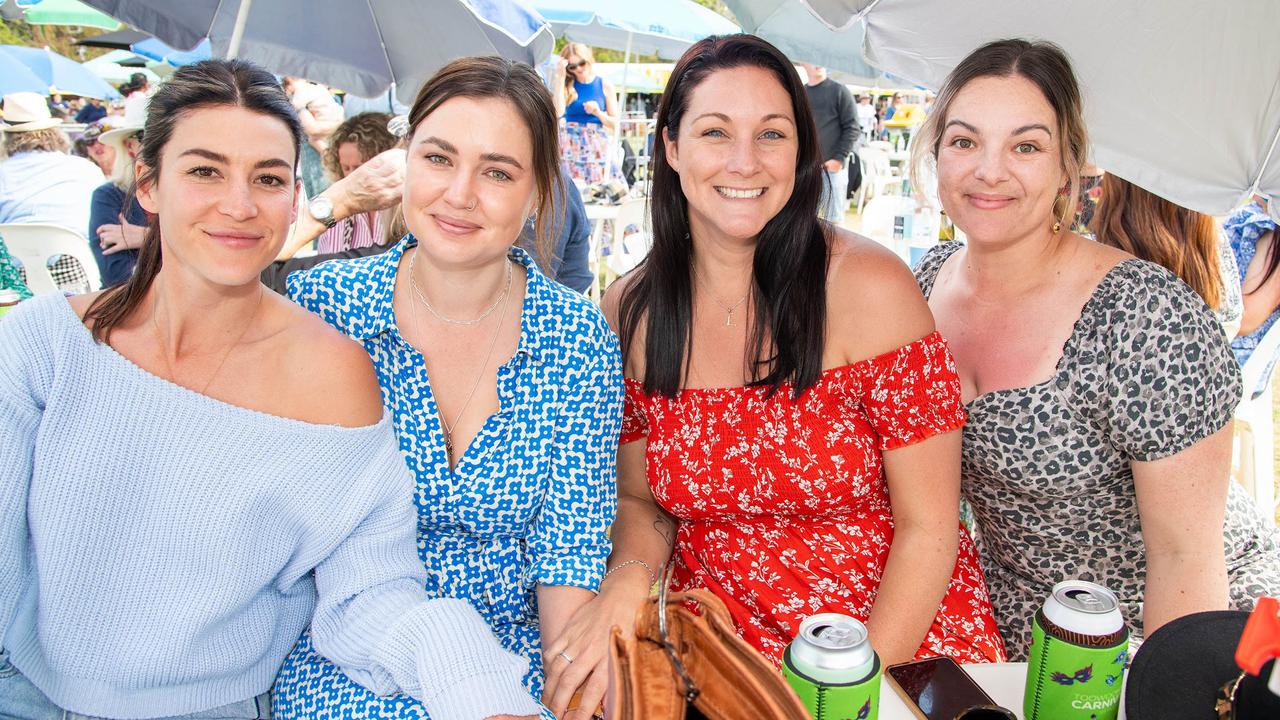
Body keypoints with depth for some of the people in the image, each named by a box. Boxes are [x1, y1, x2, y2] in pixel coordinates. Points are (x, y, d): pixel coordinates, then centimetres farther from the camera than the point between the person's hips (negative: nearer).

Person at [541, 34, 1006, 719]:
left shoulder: (869, 288, -12)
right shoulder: (629, 312, -3)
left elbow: (929, 527, -8)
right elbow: (639, 501, 7)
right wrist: (628, 579, -13)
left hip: (899, 642, -1)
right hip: (721, 648, 2)